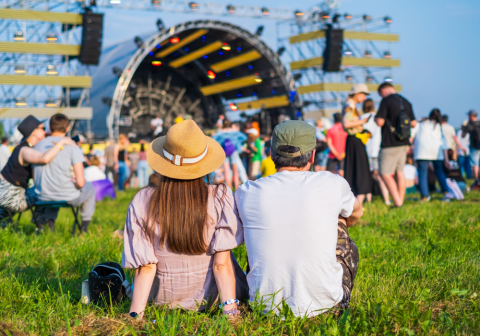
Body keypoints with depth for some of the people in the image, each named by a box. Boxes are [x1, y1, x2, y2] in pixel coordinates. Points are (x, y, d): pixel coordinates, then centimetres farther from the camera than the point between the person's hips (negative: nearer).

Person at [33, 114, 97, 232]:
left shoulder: (38, 145, 1)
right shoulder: (72, 147, -12)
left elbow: (35, 178, 7)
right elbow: (80, 182, -17)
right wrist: (75, 184, 5)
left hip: (42, 197, 4)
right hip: (68, 197, -4)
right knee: (90, 187, 29)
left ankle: (49, 219, 26)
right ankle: (85, 224, 30)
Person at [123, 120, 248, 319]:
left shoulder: (142, 203, -15)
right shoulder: (219, 198, -18)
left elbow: (145, 267, -18)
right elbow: (222, 264, -21)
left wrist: (135, 314, -16)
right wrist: (230, 310, -20)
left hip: (163, 298, 1)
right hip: (210, 295, -1)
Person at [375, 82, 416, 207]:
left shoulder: (386, 101, -11)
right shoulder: (406, 102, 11)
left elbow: (380, 122, -15)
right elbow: (413, 123, 15)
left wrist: (375, 117, 5)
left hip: (390, 144, -7)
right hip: (404, 143, 8)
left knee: (385, 173, -4)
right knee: (399, 172, 14)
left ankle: (397, 203, -11)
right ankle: (401, 201, 15)